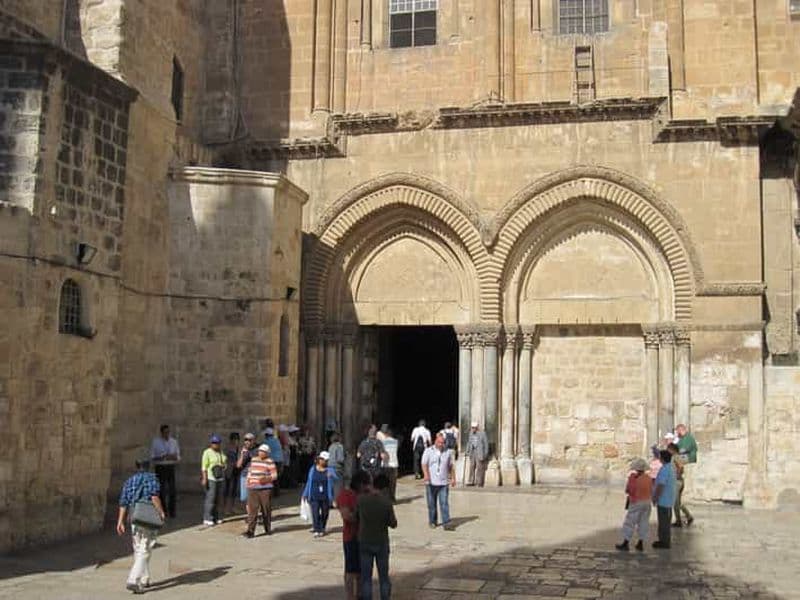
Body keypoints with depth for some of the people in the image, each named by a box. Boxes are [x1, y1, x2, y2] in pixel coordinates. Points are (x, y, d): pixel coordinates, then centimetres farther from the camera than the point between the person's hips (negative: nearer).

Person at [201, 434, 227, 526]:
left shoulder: (221, 452, 13)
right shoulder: (207, 452, -6)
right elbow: (204, 467, -11)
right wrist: (204, 479, -17)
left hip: (220, 478, 6)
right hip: (211, 478, -6)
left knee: (218, 499, 6)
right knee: (210, 498, -8)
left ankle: (216, 517, 14)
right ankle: (207, 519, -3)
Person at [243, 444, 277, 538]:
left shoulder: (270, 462, -2)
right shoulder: (253, 460, 14)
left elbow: (274, 475, -5)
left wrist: (266, 479, -22)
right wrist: (248, 482, 11)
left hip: (265, 489, -3)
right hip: (253, 489, 4)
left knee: (266, 509, 5)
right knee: (252, 510, -4)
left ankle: (268, 529, 21)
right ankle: (250, 531, -8)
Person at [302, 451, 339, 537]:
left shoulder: (330, 470, -1)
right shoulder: (313, 469, 7)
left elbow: (335, 479, -16)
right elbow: (309, 482, 14)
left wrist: (332, 476, -40)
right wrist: (305, 494, 17)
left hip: (326, 497, -1)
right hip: (314, 496, 1)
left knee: (324, 513, 8)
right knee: (315, 513, -8)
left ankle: (322, 529, 26)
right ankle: (317, 530, -3)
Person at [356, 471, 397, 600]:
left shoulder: (361, 499, -10)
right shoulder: (386, 502, -15)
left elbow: (356, 518, 2)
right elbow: (393, 524, -8)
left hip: (364, 542, 1)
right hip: (381, 542, -1)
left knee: (366, 577, 8)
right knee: (384, 577, 12)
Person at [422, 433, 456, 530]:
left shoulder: (448, 452, 8)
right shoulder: (428, 451, 1)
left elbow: (451, 466, 17)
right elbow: (424, 464, -8)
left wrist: (453, 478, 14)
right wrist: (426, 474, -24)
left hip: (444, 483, 1)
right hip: (431, 482, -1)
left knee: (444, 503, -8)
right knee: (432, 503, 8)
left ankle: (446, 523, -9)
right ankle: (432, 521, 22)